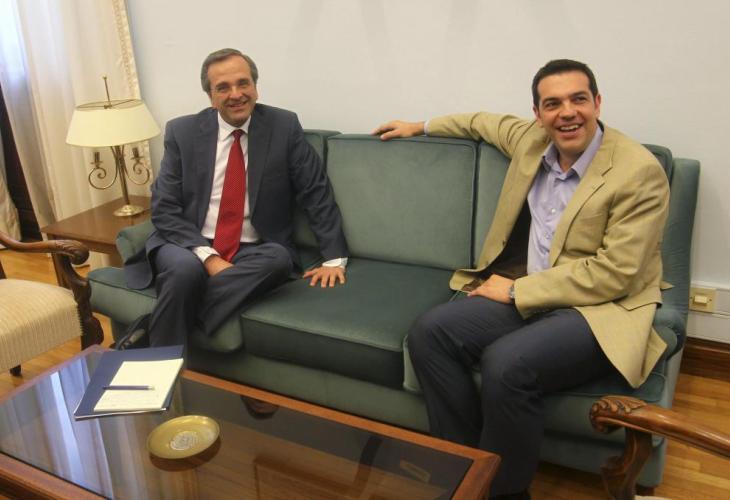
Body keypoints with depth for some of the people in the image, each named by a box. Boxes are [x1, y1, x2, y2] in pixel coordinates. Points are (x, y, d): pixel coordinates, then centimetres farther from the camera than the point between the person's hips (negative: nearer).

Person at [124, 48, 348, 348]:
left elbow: (317, 194, 2)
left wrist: (334, 258, -6)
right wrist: (208, 256, -18)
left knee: (279, 258, -32)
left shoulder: (283, 127, -1)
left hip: (253, 252, 1)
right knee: (186, 269, -34)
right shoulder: (182, 131, 0)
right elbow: (164, 209, -3)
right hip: (190, 247, -1)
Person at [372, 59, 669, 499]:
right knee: (429, 332, -13)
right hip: (527, 296, 7)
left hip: (601, 309, -6)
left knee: (507, 363, -33)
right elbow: (488, 122, 29)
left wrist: (515, 289, -15)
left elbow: (613, 275, -18)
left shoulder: (640, 172, -14)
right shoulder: (531, 139, 5)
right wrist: (423, 126, 36)